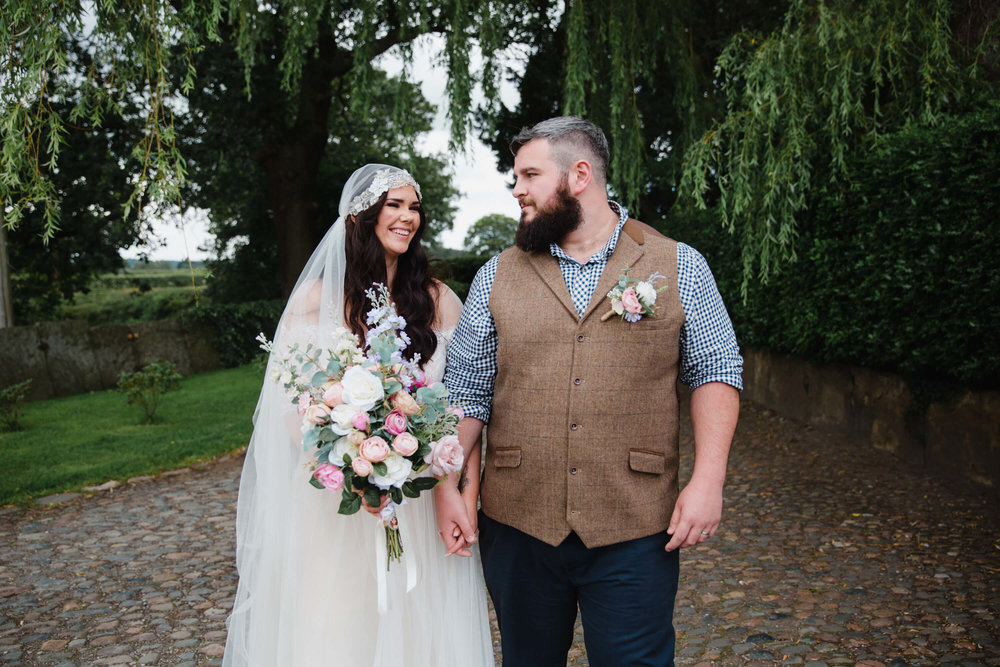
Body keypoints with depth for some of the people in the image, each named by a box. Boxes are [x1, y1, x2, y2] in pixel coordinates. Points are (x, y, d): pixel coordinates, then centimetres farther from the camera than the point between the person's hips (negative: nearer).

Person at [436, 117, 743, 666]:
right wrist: (445, 485, -1)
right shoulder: (497, 275, 6)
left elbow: (715, 372, 2)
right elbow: (465, 390, 7)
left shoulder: (678, 267, 2)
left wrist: (707, 479, -8)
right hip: (517, 524, 2)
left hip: (634, 531, -2)